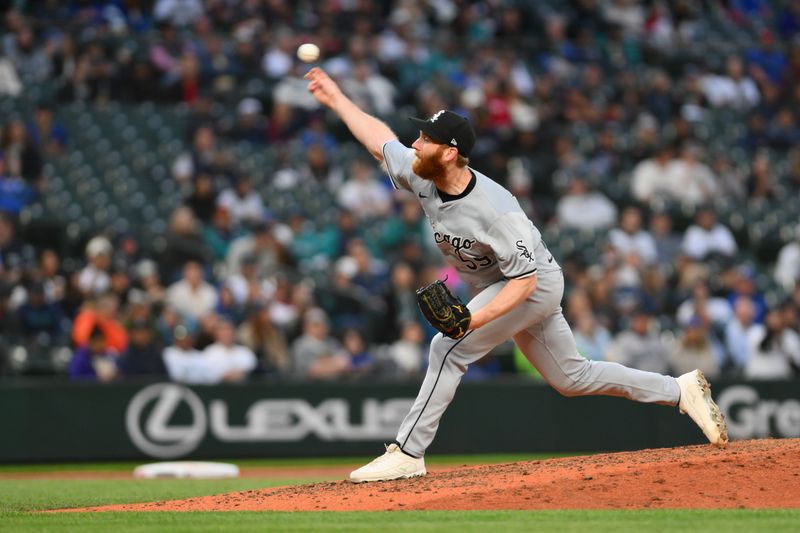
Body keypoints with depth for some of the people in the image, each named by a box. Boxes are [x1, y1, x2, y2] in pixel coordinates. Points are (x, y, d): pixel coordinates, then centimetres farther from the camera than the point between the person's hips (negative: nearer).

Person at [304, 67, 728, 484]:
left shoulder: (494, 210, -35)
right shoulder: (422, 177, -13)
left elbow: (524, 281, -32)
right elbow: (379, 139, 5)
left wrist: (476, 319, -43)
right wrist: (336, 98, 8)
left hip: (535, 284, -9)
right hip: (504, 288, 9)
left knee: (448, 348, -19)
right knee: (571, 378, 15)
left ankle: (407, 454, -13)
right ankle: (682, 391, 23)